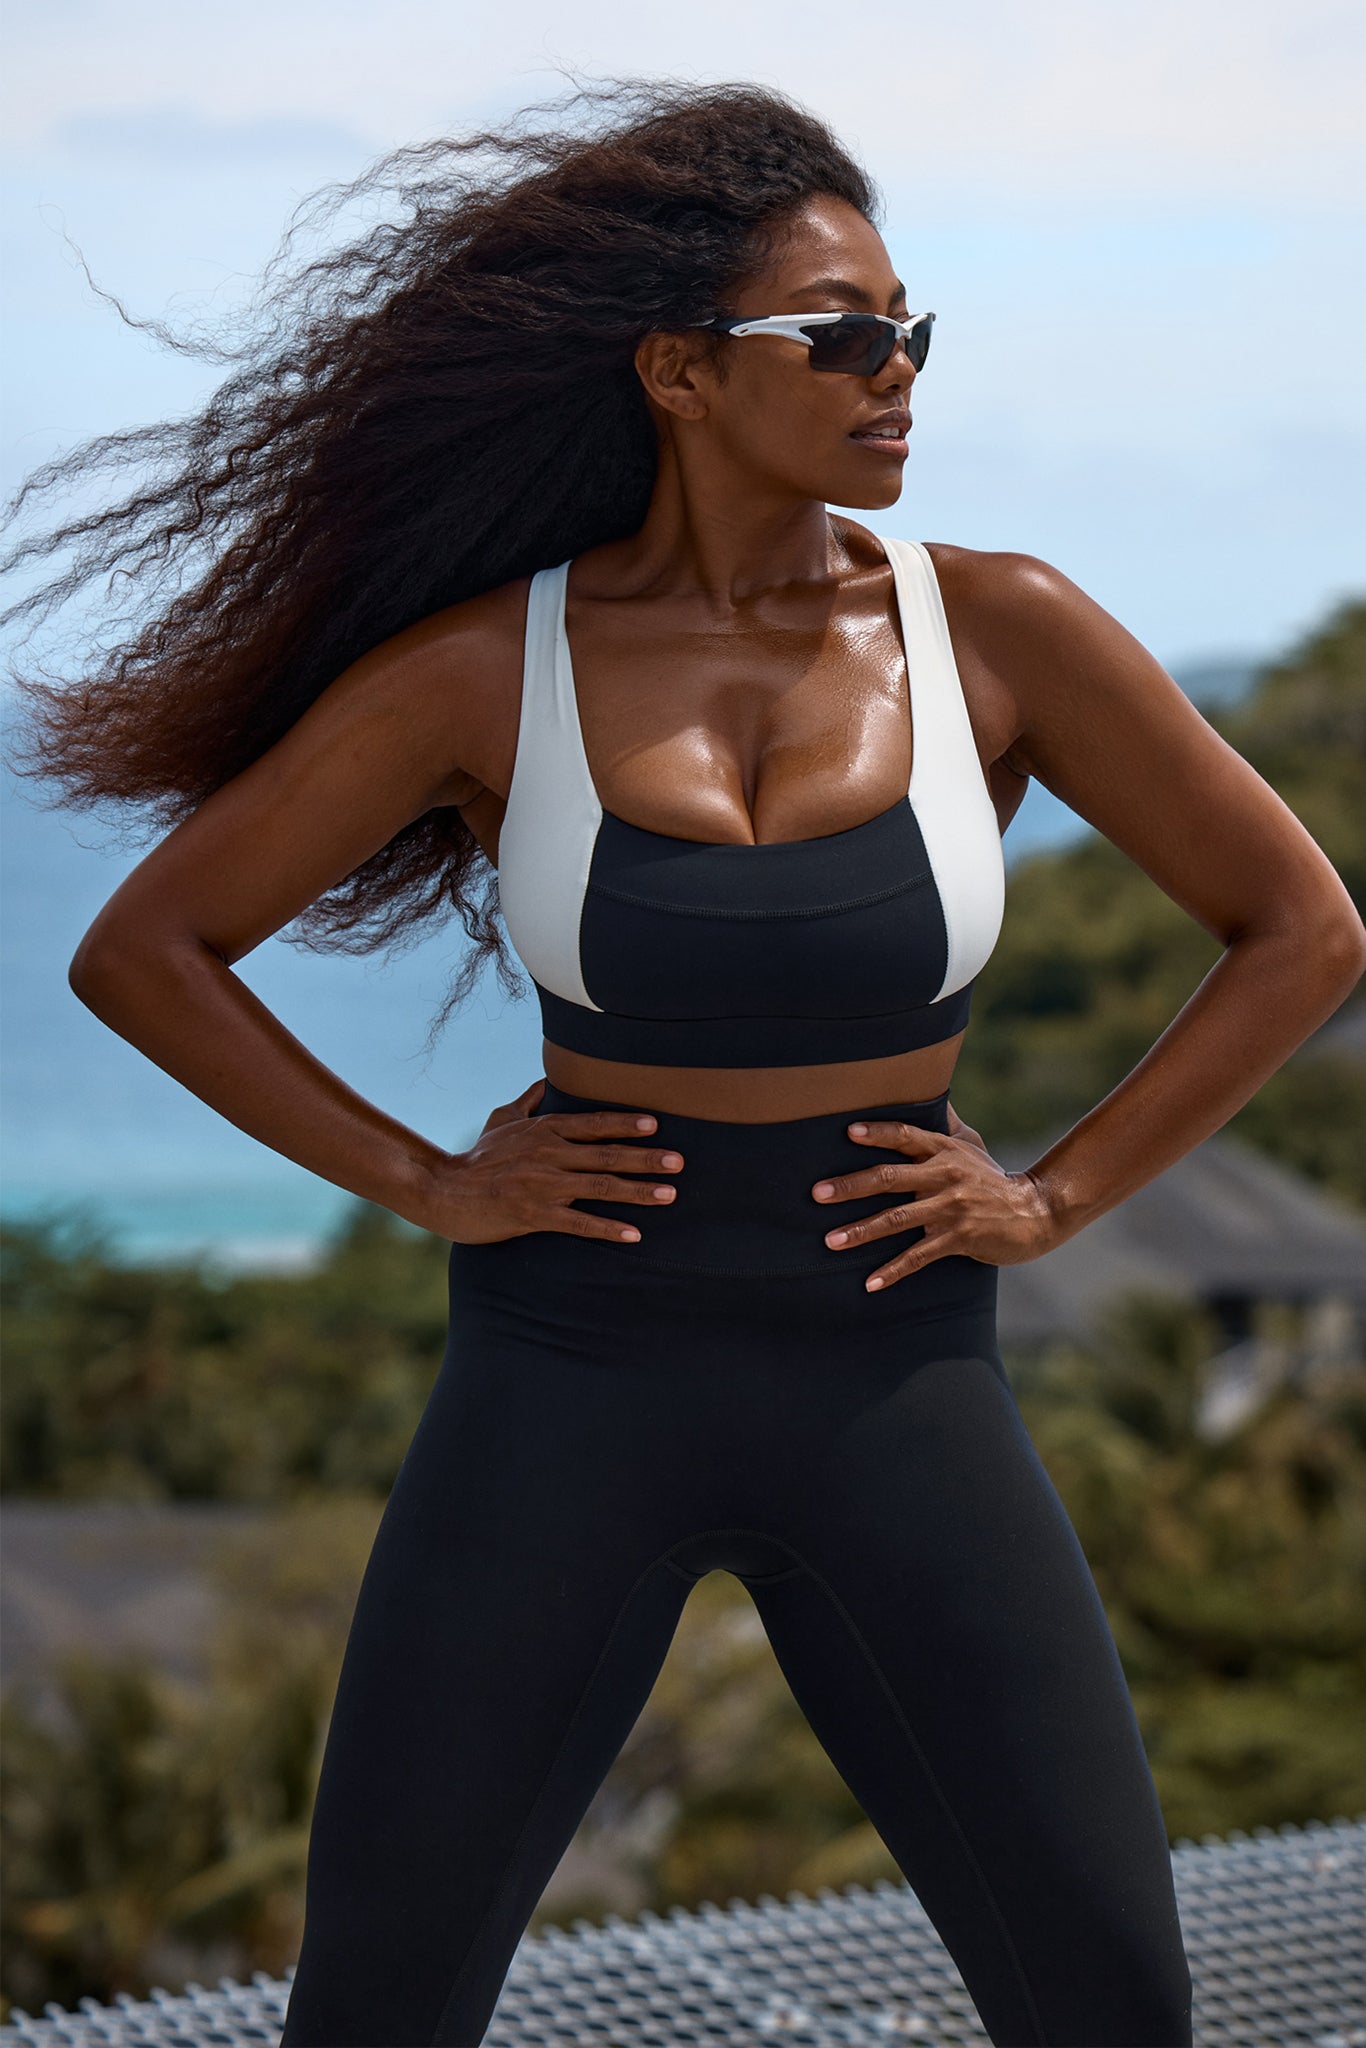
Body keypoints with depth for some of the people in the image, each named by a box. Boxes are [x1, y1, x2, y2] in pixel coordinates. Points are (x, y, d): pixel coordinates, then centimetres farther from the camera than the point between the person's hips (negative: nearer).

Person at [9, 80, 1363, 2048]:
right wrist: (422, 1183, -3)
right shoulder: (483, 668, -6)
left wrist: (1056, 1196, -1)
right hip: (567, 1390, 0)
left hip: (898, 1390, 1)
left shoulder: (996, 631, -5)